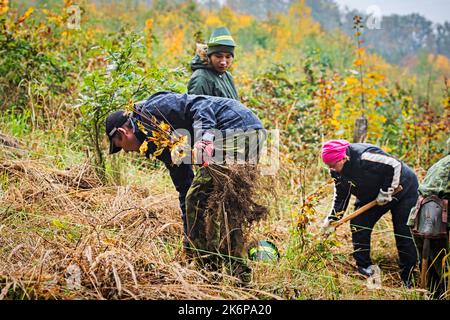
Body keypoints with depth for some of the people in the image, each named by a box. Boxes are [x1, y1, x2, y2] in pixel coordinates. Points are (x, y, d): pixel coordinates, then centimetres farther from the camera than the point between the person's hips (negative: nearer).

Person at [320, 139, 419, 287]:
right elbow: (341, 195, 1)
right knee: (358, 223, -8)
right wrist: (332, 217, -8)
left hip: (402, 188, -7)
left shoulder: (364, 156, -36)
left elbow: (395, 166, -29)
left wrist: (386, 192, -25)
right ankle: (364, 267, 0)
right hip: (372, 196, 7)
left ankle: (408, 278, 5)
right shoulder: (337, 171, -11)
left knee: (404, 234, -6)